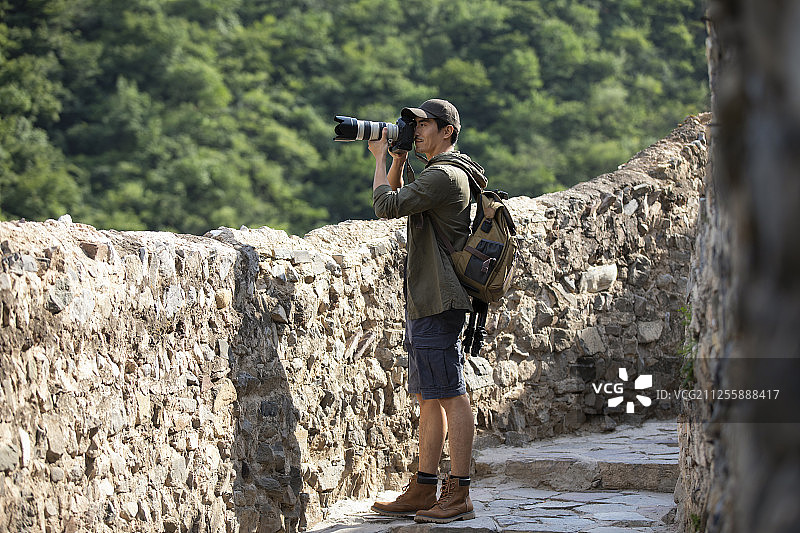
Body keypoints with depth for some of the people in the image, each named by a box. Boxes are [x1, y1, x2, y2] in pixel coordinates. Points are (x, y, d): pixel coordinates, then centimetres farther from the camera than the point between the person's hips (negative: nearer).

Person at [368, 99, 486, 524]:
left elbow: (387, 206, -19)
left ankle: (458, 496, -8)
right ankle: (423, 492, 16)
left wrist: (380, 158, -5)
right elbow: (397, 201, 31)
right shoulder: (435, 175, 19)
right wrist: (398, 161, 15)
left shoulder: (444, 175, -14)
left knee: (452, 396, -9)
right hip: (423, 302, 11)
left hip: (440, 302, -11)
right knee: (428, 397, 11)